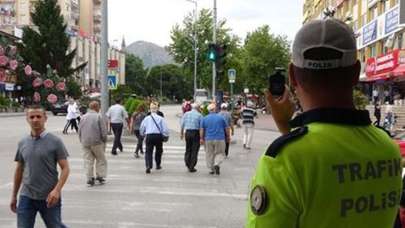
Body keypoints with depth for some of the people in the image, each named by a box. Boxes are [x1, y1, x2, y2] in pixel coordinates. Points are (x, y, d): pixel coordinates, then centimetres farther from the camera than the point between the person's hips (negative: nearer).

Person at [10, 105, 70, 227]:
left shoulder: (55, 142, -7)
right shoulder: (22, 143, 6)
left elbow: (65, 168, -8)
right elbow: (19, 170, 14)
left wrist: (57, 190, -21)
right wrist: (14, 195, 14)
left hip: (49, 197, -3)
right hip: (26, 197, 3)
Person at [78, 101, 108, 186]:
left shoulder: (83, 117, 9)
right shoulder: (98, 116, -6)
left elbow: (79, 131, 13)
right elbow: (103, 131, -9)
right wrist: (104, 141, 4)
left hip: (85, 143, 4)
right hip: (97, 142, -4)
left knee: (88, 161, 7)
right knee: (101, 160, 10)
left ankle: (90, 178, 6)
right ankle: (100, 176, 9)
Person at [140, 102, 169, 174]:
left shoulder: (146, 118, 4)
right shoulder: (160, 118, -3)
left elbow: (141, 129, 12)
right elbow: (165, 129, -6)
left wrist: (143, 134, 28)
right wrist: (165, 135, 7)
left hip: (149, 136, 0)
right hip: (158, 136, 0)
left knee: (148, 151, 2)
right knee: (158, 151, 20)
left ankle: (148, 166, -19)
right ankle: (158, 165, 34)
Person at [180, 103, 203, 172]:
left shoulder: (186, 114, 6)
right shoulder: (199, 115, -5)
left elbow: (182, 124, 7)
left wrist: (181, 133, 16)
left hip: (187, 132, 3)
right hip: (196, 133, -3)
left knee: (188, 149, 17)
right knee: (194, 150, 3)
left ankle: (187, 164, 13)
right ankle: (191, 167, 4)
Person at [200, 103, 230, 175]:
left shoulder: (204, 118, 2)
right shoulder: (221, 117, 1)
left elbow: (201, 129, -1)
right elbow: (226, 128, 5)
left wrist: (201, 138, 4)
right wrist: (227, 137, 16)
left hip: (208, 139, 1)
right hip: (220, 139, -1)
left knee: (209, 154, 12)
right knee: (220, 153, 9)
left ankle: (211, 169, 14)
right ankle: (216, 164, -15)